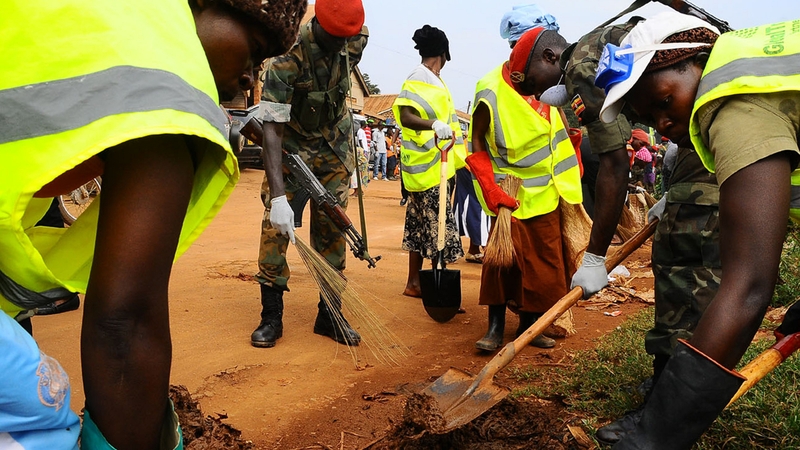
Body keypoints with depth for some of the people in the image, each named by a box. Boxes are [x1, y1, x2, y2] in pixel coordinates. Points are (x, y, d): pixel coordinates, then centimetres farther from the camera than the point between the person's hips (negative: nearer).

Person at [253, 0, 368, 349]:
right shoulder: (286, 58, -29)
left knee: (332, 227, 2)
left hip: (334, 147, 4)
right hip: (290, 145, -3)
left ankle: (329, 316, 11)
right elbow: (273, 129, -32)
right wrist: (278, 196, -41)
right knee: (275, 225, -11)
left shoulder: (356, 40, -14)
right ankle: (271, 317, 1)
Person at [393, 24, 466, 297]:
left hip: (433, 163, 10)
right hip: (427, 164, -10)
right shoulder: (419, 78, -12)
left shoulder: (430, 79, 15)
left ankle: (415, 282, 18)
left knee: (421, 223, 11)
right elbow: (406, 117, -24)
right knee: (435, 223, -10)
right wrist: (434, 125, -39)